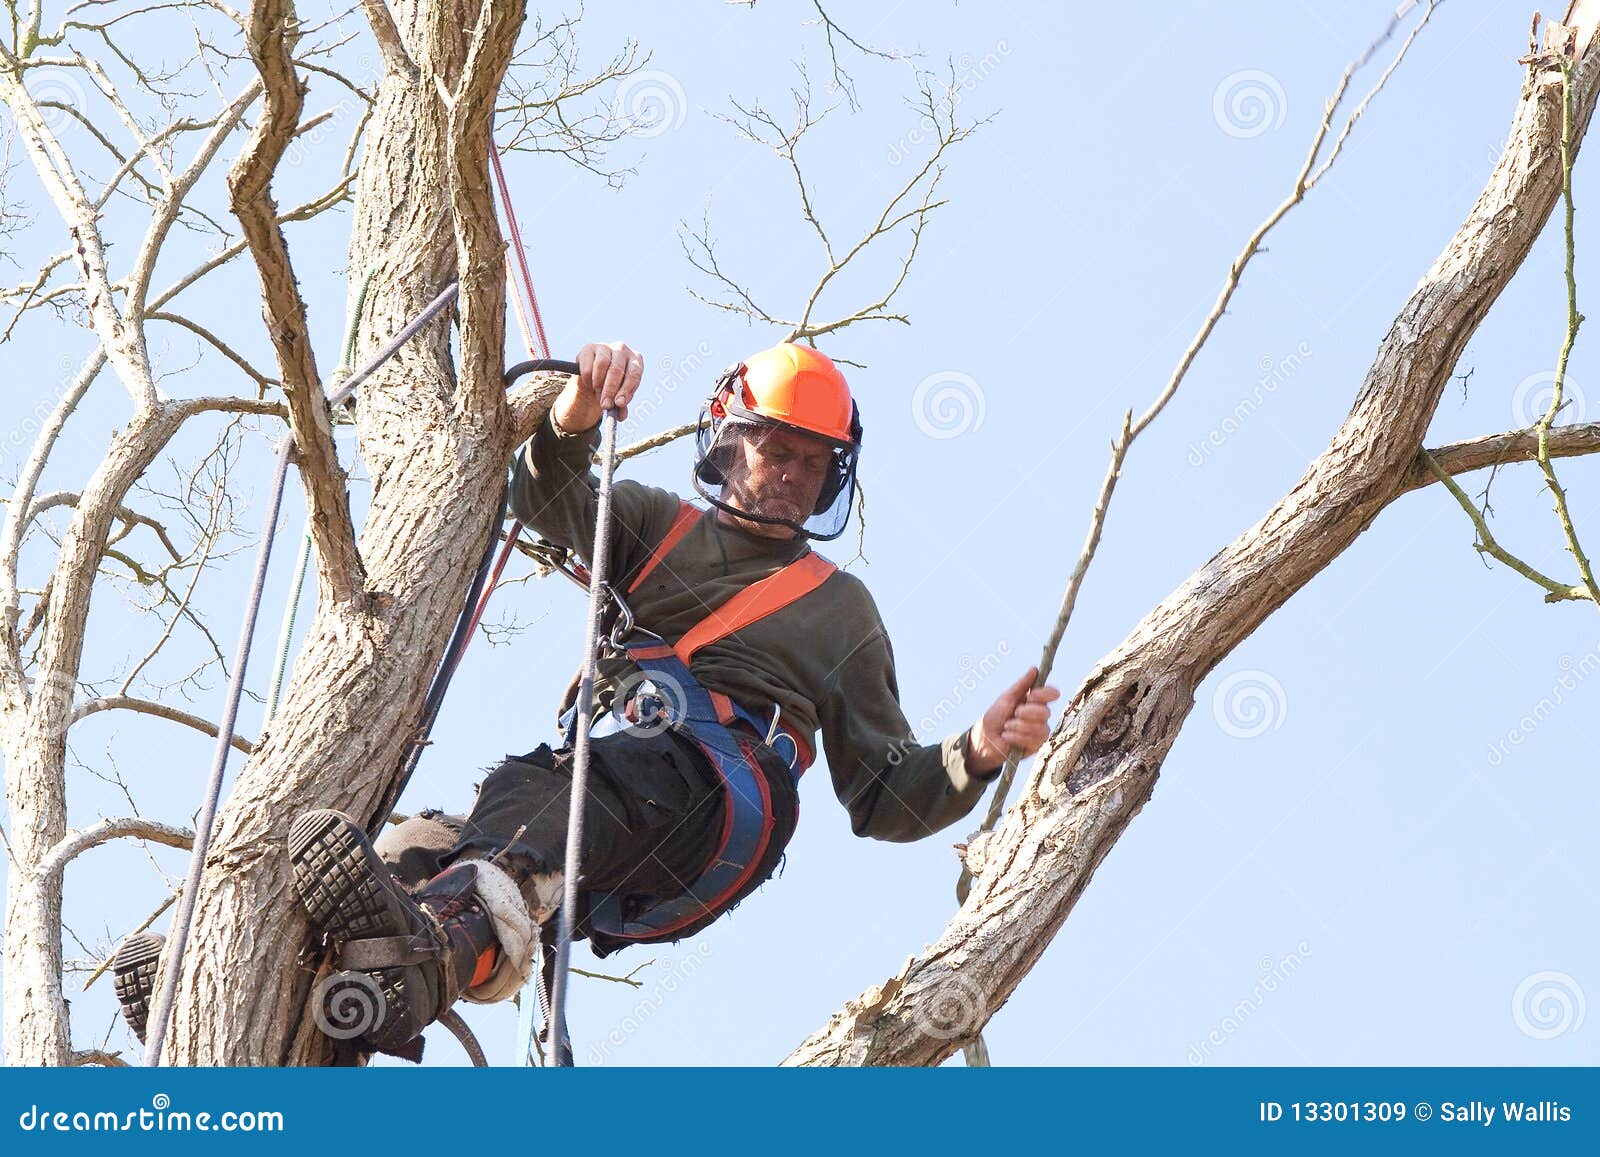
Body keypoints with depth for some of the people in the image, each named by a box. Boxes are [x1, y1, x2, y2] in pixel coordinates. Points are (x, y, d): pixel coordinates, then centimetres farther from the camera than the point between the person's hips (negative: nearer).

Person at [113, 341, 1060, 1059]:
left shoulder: (841, 609, 28)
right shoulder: (662, 527, 32)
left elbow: (885, 798, 23)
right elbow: (550, 502, 10)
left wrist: (980, 751, 2)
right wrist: (579, 412, -12)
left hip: (725, 799, -4)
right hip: (600, 784, 4)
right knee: (439, 838, -31)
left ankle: (440, 942, -70)